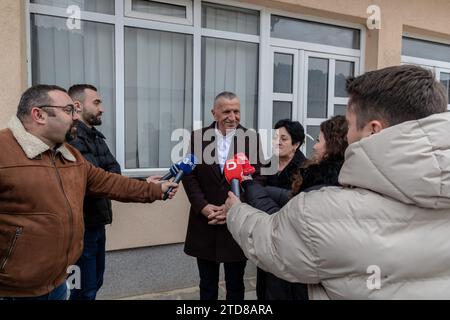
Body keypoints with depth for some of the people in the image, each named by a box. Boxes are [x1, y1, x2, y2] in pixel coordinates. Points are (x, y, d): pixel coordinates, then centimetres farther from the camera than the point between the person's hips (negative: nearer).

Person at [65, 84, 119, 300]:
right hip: (82, 225, -9)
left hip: (96, 222, 9)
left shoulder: (95, 136, 13)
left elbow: (114, 170, 6)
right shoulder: (71, 137, -17)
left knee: (95, 282, 21)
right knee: (84, 290, 3)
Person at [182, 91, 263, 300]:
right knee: (207, 285, 17)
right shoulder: (198, 137, 0)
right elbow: (189, 176, -1)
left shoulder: (252, 139, -2)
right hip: (205, 222, 1)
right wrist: (203, 206, -13)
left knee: (235, 285, 16)